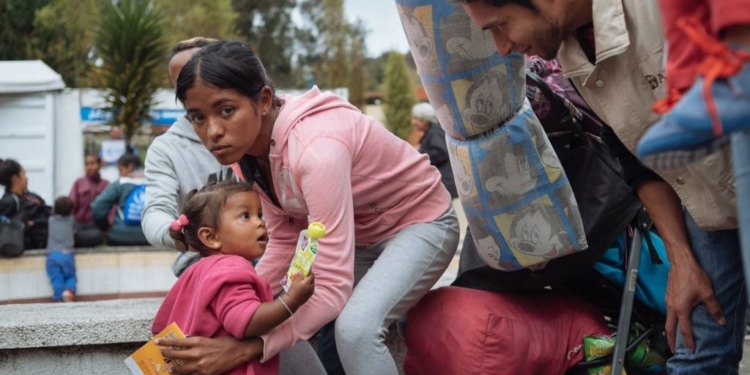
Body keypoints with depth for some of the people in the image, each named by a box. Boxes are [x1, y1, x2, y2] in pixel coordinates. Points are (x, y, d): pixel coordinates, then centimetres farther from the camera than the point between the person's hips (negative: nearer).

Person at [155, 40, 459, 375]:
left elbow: (332, 290, -38)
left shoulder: (314, 147, -36)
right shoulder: (251, 144, -12)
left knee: (355, 328, -30)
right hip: (359, 233, 8)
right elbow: (283, 240, -2)